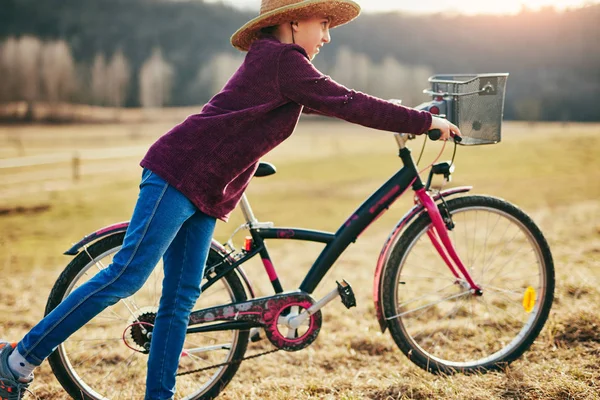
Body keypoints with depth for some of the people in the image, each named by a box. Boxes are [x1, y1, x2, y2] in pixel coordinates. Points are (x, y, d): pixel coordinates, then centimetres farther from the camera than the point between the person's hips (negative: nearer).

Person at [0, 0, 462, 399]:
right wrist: (425, 121, -10)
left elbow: (336, 104, 28)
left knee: (182, 297, 8)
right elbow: (349, 104, -16)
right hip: (178, 174, -10)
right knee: (127, 277, -10)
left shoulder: (274, 64, 20)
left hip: (205, 193, 10)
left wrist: (411, 118, 26)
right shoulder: (281, 60, -11)